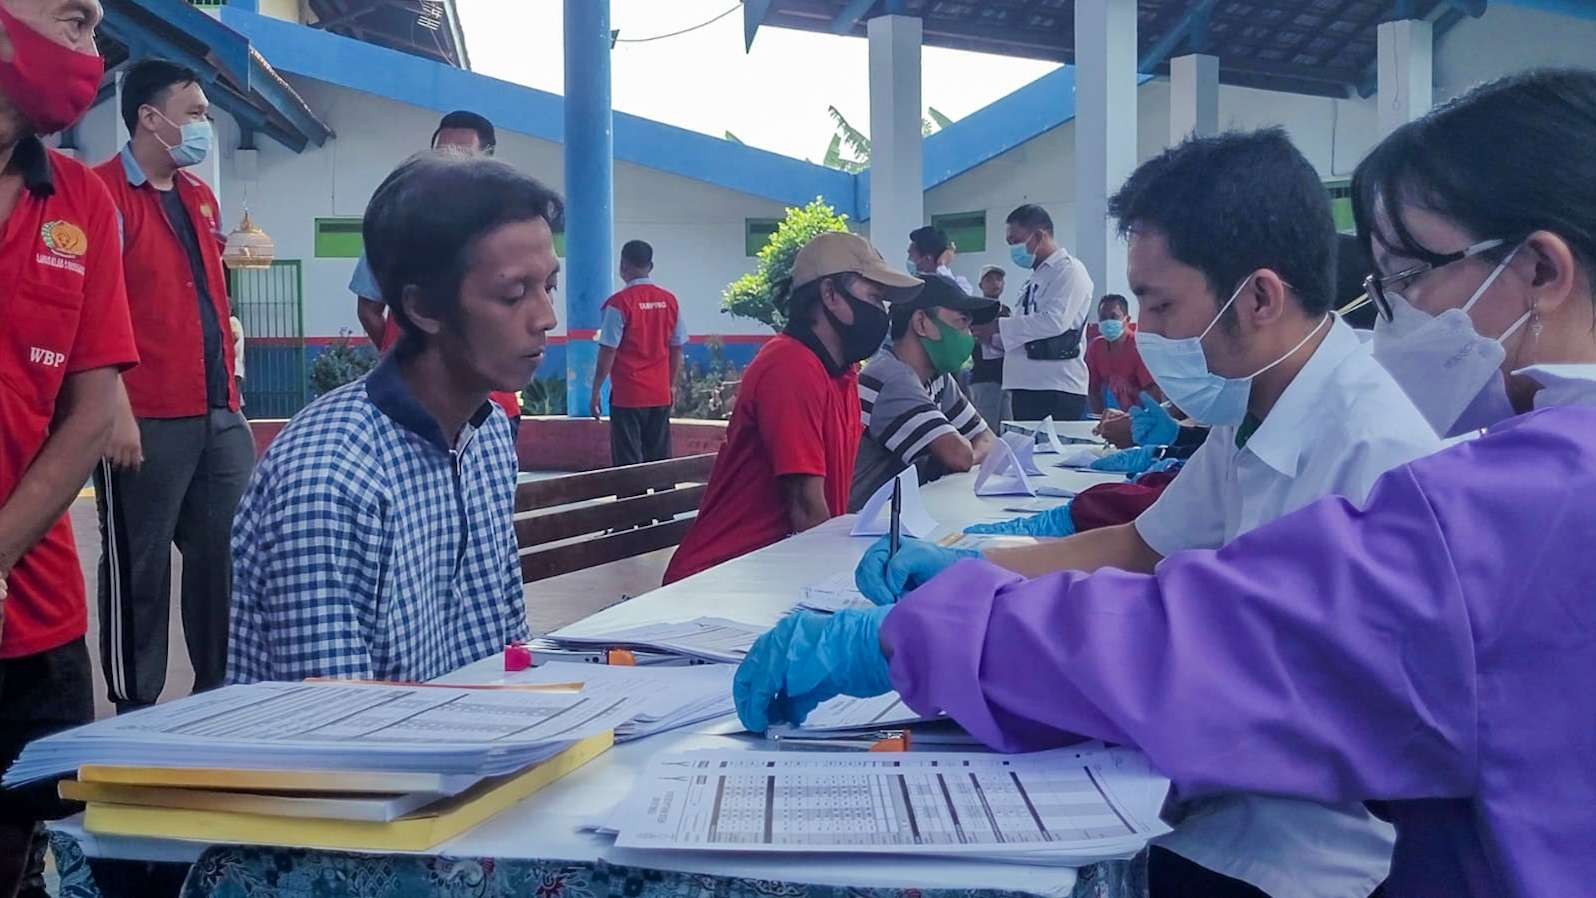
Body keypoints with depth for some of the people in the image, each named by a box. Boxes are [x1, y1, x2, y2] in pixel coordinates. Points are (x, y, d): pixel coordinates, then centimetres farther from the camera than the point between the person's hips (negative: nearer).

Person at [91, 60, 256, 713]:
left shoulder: (201, 198, 18)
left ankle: (221, 691, 21)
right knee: (139, 567, 2)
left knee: (229, 553, 10)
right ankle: (135, 709, 13)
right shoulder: (104, 193, -6)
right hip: (147, 420, -7)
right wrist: (117, 412, -19)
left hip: (219, 414, 7)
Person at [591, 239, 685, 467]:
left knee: (628, 463, -1)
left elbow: (608, 351, -11)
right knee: (660, 461, 9)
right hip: (661, 395, 5)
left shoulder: (619, 303, -10)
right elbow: (677, 349, 9)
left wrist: (596, 391, -3)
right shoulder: (669, 301, 5)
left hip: (628, 395, -5)